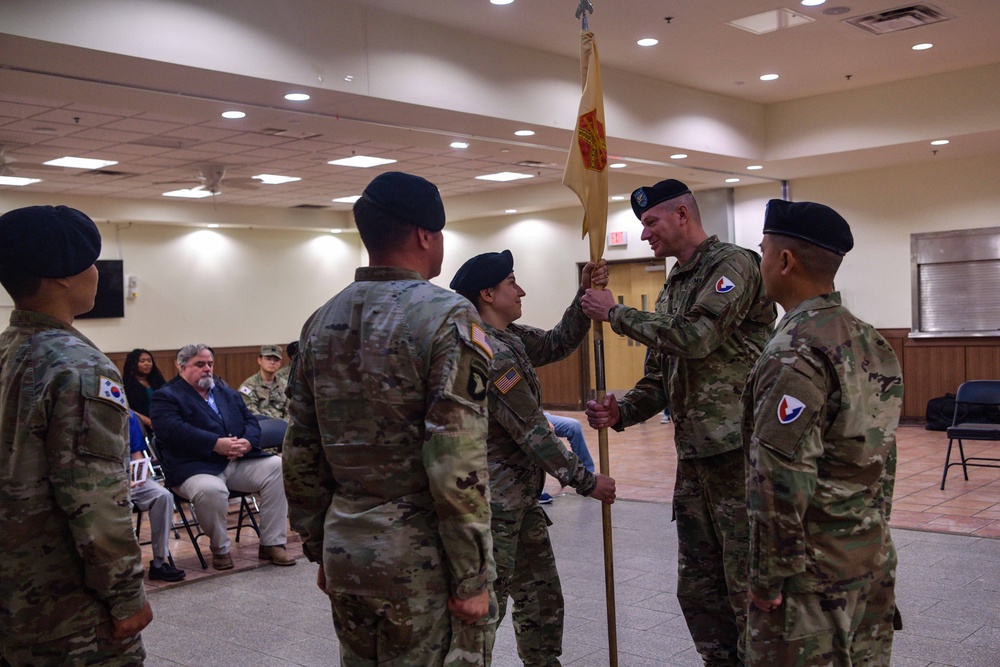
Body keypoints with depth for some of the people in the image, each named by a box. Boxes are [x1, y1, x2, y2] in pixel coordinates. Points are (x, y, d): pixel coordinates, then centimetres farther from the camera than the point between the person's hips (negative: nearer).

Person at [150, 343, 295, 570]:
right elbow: (173, 431, -16)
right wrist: (216, 444, -23)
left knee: (278, 467, -15)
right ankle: (220, 549, -9)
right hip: (197, 467, -6)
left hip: (239, 462, 6)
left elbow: (250, 421, 16)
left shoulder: (227, 393, 24)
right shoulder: (166, 397, 3)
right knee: (211, 490, -38)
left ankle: (272, 543, -7)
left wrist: (247, 442, -9)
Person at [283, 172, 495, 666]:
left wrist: (321, 552, 18)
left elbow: (300, 456, 10)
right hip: (420, 561, -6)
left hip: (344, 553, 7)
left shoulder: (321, 323, 7)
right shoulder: (447, 317, -13)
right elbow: (457, 465, -19)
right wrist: (472, 579, -12)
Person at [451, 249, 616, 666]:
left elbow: (558, 344, 13)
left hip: (522, 497, 10)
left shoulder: (510, 337, 8)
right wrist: (586, 482, -13)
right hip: (495, 503, -10)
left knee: (543, 600, 18)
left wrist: (585, 296, -3)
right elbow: (533, 432, -20)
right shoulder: (490, 353, -22)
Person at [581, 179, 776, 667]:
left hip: (737, 448, -8)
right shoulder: (673, 287, 18)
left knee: (746, 581, -1)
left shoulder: (733, 264, -7)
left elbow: (695, 337, -22)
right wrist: (621, 411, -3)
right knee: (697, 585, 14)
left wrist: (615, 313, -12)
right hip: (693, 454, 8)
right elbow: (660, 378, 17)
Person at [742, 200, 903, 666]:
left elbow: (783, 482, -22)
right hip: (875, 559, 9)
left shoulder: (794, 353, -20)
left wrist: (769, 577, -14)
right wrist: (872, 534, 21)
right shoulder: (872, 341, 7)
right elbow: (883, 458, 14)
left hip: (814, 573, -8)